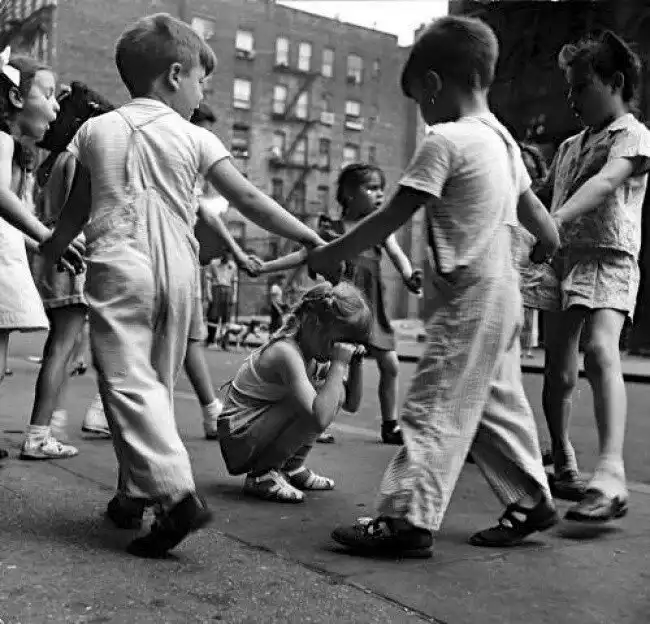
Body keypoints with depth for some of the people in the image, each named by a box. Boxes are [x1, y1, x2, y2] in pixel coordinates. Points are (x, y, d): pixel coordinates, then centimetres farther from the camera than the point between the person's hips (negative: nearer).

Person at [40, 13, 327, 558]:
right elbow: (249, 200, 2)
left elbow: (75, 214, 13)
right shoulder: (195, 138, 5)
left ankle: (176, 491, -23)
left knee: (129, 382, -7)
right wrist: (310, 237, 9)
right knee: (158, 383, 14)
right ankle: (135, 492, 22)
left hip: (118, 268, -1)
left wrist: (48, 252, 31)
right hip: (178, 271, 1)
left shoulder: (95, 130, 9)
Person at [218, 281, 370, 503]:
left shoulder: (311, 351, 2)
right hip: (238, 440, -9)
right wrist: (338, 363, -31)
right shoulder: (286, 353, -26)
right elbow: (320, 420, -37)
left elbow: (351, 404, 9)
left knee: (334, 393, 4)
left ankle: (292, 467, 9)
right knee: (312, 407, -27)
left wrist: (355, 362, -6)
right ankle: (262, 475, -11)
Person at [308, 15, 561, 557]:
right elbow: (532, 208, 19)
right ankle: (531, 501, 28)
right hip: (502, 294, 9)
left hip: (468, 299, -9)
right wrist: (549, 244, 37)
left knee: (435, 406, -6)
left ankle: (410, 517, -2)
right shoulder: (501, 136, 11)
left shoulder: (444, 140, -14)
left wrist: (328, 255, -7)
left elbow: (391, 218, -15)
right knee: (497, 405, 17)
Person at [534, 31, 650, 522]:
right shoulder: (570, 146, 22)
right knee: (558, 371, 8)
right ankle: (565, 469, 24)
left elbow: (605, 181, -20)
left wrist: (553, 222, -35)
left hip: (609, 259, -7)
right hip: (562, 262, 7)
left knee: (600, 350, -30)